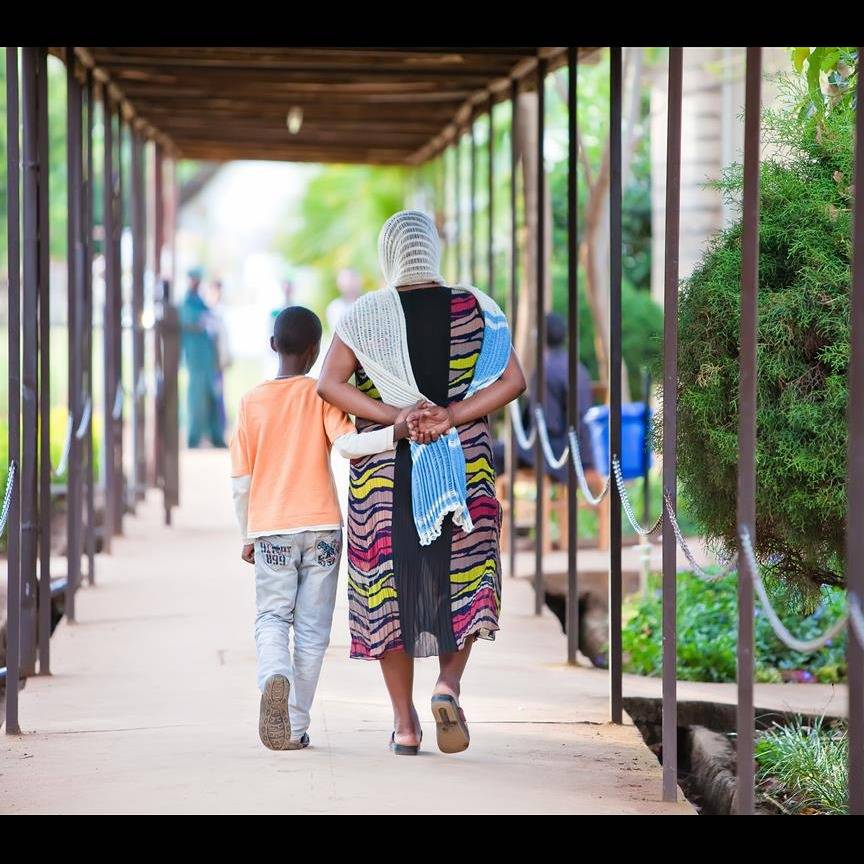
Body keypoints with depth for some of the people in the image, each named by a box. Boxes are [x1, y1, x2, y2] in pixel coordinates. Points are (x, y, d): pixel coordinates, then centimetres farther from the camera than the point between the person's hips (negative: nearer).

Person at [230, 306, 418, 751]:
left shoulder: (253, 401, 3)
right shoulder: (322, 395, -2)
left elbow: (241, 481, 5)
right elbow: (348, 444, -21)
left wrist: (248, 536, 15)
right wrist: (395, 431, -25)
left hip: (271, 531, 1)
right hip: (322, 528, -1)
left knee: (271, 618, 9)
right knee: (312, 630, 8)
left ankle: (275, 676, -23)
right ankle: (295, 726, 8)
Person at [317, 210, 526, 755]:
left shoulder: (365, 315, -3)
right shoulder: (474, 309, -1)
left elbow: (329, 383, -12)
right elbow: (513, 381, -8)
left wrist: (396, 417, -15)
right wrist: (451, 417, -13)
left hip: (383, 469, 0)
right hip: (465, 469, 1)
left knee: (389, 585, 8)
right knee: (463, 579, 14)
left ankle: (404, 721, 7)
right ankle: (449, 684, -11)